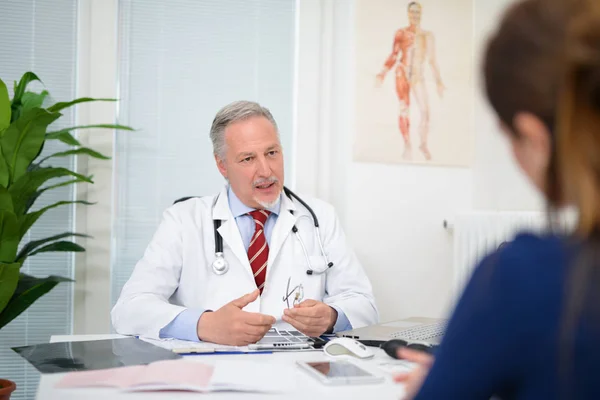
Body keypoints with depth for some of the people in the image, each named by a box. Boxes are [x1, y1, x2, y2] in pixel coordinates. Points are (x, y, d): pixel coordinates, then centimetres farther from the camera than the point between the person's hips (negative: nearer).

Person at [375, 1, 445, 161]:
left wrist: (439, 82, 8)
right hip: (403, 72, -1)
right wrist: (382, 74, 1)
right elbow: (393, 56, 7)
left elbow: (432, 60, 10)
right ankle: (407, 145, 3)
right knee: (404, 110, -4)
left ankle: (424, 144, 6)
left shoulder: (428, 36, 7)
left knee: (425, 110, -11)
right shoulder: (401, 33, 3)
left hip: (418, 75, 1)